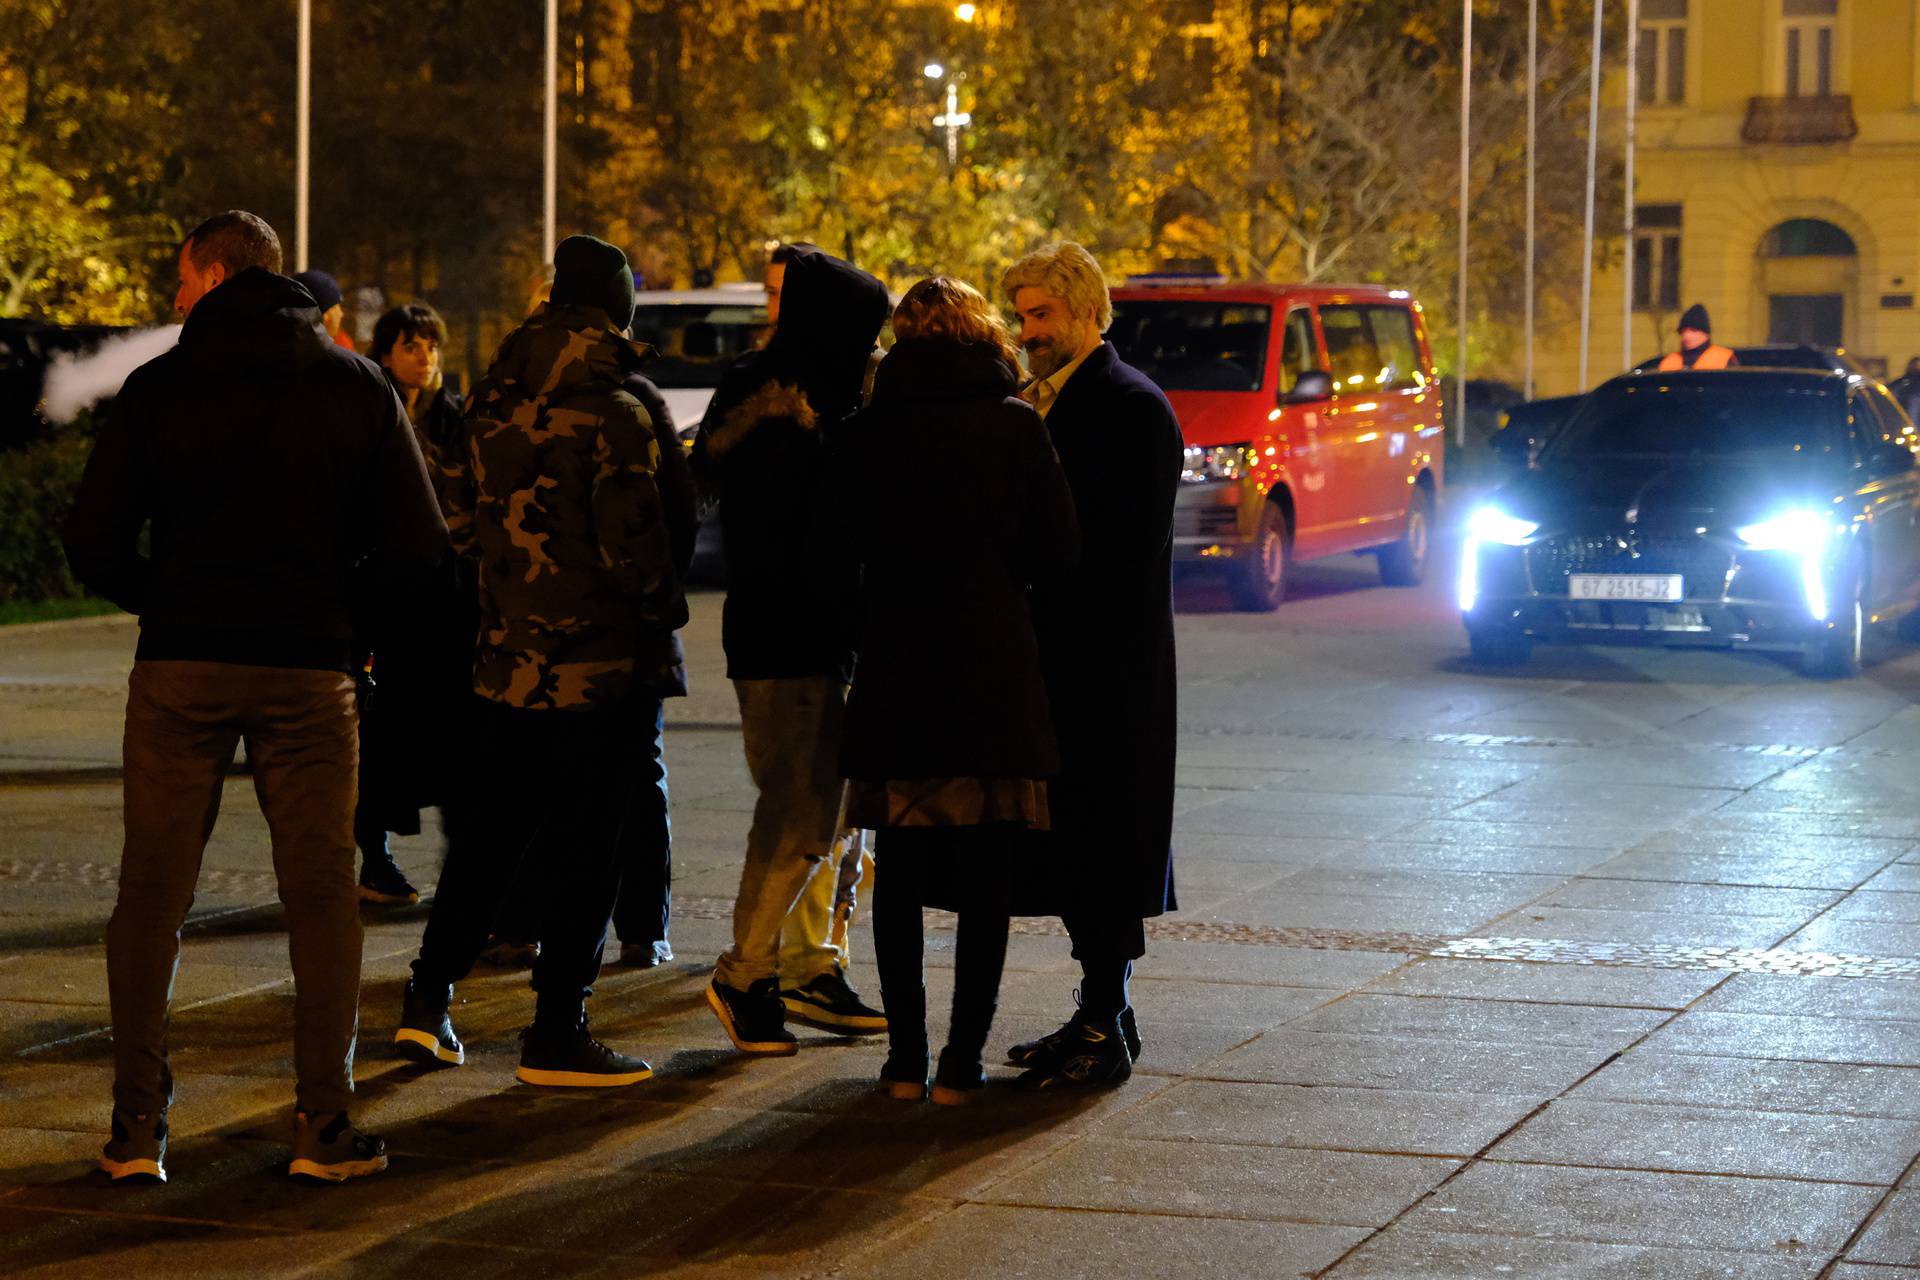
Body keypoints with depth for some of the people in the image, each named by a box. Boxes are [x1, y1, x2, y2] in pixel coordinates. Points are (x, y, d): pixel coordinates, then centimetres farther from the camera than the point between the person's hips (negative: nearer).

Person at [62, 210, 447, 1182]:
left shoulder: (158, 386, -1)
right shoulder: (356, 386, 2)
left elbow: (94, 544, -3)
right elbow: (417, 546, 0)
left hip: (180, 665, 0)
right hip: (308, 666, 0)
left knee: (151, 893, 7)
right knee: (321, 894, 7)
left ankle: (136, 1128, 5)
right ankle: (324, 1127, 5)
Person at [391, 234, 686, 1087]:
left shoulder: (496, 404, 6)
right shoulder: (611, 414, -15)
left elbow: (457, 518, 12)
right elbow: (633, 543, -17)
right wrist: (663, 613, 1)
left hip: (509, 656, 6)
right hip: (603, 661, -6)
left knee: (490, 832, 18)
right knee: (583, 848, 1)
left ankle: (429, 1000, 19)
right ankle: (557, 1036, 5)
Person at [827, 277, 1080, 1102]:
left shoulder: (870, 430, -1)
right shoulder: (1016, 428, -4)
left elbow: (841, 540, 6)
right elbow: (1057, 550, -3)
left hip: (894, 678, 1)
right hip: (992, 677, -1)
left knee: (900, 878, 10)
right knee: (986, 884, 5)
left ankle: (906, 1058, 11)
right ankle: (962, 1062, 4)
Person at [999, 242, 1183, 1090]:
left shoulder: (1131, 407, -11)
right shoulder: (1043, 400, 16)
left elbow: (1130, 547, -17)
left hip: (1109, 668, -9)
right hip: (1058, 662, 9)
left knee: (1100, 841, -6)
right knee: (1068, 838, 12)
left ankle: (1106, 1028, -3)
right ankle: (1102, 1013, 20)